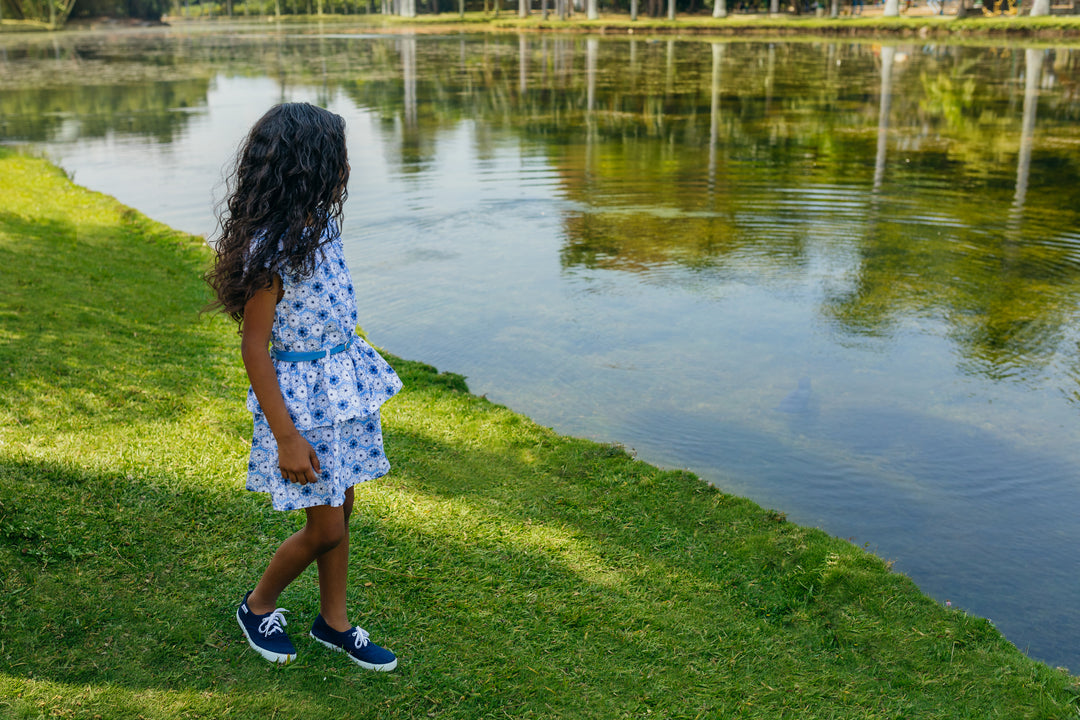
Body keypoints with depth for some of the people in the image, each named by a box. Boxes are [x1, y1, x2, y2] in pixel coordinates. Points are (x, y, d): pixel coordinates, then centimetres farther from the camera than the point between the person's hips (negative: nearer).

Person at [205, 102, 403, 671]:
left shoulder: (318, 228, 3)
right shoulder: (270, 248, -22)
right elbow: (253, 348, -19)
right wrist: (285, 437, -18)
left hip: (345, 383, 8)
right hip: (303, 394, -8)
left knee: (339, 513, 17)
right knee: (325, 529, 3)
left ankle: (333, 622, 33)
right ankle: (257, 607, 28)